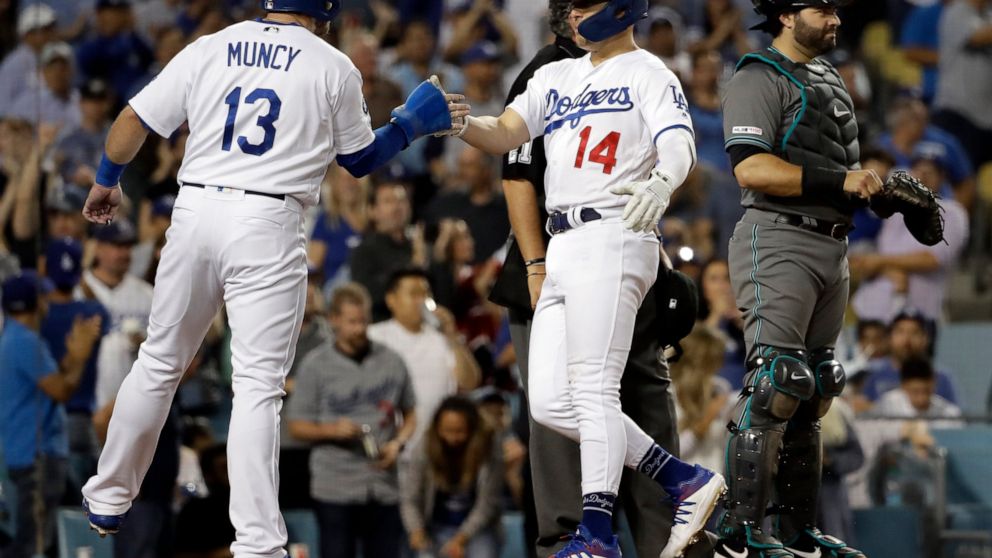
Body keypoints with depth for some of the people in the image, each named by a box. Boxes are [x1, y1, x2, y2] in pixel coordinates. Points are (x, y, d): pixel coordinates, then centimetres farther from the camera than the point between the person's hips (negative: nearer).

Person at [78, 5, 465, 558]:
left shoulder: (208, 50, 9)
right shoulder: (335, 67, 1)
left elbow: (134, 121, 12)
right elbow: (360, 159, 13)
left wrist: (107, 182, 28)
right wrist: (414, 122, 28)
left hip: (196, 213, 3)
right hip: (269, 227, -3)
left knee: (159, 363, 18)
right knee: (258, 384, -5)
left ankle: (109, 499, 29)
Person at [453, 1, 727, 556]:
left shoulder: (648, 73, 0)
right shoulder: (556, 77, 22)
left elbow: (679, 145, -16)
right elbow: (505, 135, 10)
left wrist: (661, 182, -40)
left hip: (612, 238, -8)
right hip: (560, 250, 8)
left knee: (593, 389, -15)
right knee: (551, 404, 2)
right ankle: (686, 481, 8)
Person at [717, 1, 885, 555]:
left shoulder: (829, 78, 21)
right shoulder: (759, 79, -9)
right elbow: (752, 169, -21)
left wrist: (878, 188, 9)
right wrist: (840, 182, -23)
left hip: (833, 248, 9)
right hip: (780, 243, -9)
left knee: (812, 393, 11)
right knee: (775, 386, -15)